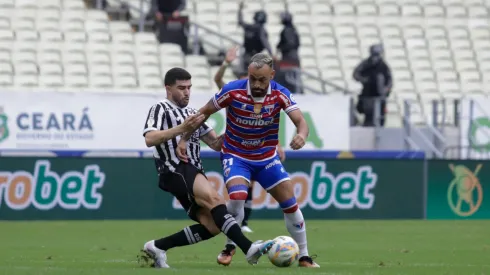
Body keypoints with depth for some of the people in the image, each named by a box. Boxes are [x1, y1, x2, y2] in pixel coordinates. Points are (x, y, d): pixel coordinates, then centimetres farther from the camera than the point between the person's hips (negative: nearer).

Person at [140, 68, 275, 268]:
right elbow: (149, 139, -15)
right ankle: (248, 248, -44)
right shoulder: (160, 109, 3)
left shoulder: (191, 114, 28)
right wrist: (181, 129, -26)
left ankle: (157, 247, 6)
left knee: (212, 226, -5)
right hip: (176, 171, -9)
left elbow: (215, 144, 25)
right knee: (214, 199, -31)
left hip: (193, 173, 9)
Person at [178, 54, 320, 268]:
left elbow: (301, 121, -25)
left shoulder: (280, 95, -15)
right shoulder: (232, 91, -20)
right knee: (237, 195, -28)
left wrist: (301, 135, -49)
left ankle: (304, 257, 14)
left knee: (290, 203, -2)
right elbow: (203, 113, -6)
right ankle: (230, 247, -3)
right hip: (235, 156, -2)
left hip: (267, 157, 3)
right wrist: (184, 139, -12)